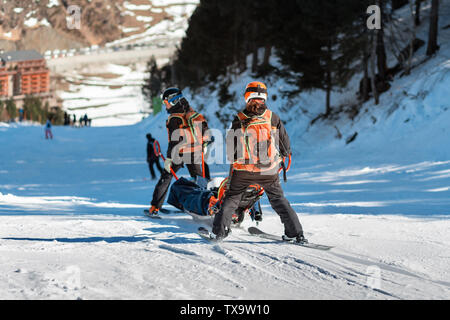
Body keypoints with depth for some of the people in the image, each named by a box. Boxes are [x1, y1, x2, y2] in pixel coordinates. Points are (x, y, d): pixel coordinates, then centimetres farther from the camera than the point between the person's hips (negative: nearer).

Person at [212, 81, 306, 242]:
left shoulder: (239, 120, -6)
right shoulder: (273, 117, -3)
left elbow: (230, 148, -2)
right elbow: (285, 142, 5)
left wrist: (233, 160, 19)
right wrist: (284, 154, 27)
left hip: (243, 169, -1)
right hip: (269, 170, 1)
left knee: (231, 198, 16)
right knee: (278, 199, 14)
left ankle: (220, 230, 11)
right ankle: (295, 232, 8)